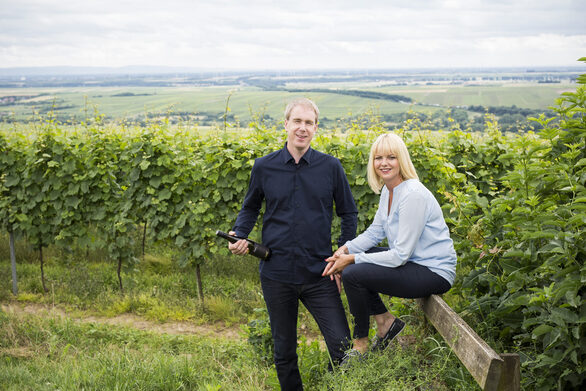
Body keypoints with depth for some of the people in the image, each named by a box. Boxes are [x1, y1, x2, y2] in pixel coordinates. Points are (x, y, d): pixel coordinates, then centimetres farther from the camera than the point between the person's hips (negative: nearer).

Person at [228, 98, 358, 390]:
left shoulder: (330, 167, -1)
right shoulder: (264, 167, 0)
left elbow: (349, 213, 9)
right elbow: (250, 207, 15)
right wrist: (239, 235, -3)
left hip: (318, 275, -1)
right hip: (277, 274, 1)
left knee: (342, 346, -2)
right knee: (284, 350, 14)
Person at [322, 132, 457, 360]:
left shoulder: (414, 196, -24)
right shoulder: (388, 189, 6)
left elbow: (400, 255, -24)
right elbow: (375, 232, 13)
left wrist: (353, 259, -20)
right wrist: (346, 250, -5)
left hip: (434, 272, -10)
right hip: (412, 261, 10)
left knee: (352, 274, -21)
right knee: (349, 259, 6)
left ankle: (360, 344, -1)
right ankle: (385, 321, 11)